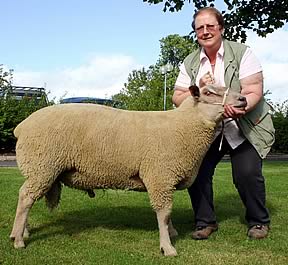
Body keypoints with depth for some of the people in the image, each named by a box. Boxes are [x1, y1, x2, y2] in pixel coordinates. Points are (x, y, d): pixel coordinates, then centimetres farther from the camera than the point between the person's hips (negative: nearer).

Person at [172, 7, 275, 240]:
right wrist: (198, 90, -18)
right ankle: (205, 221, 10)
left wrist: (240, 107, -38)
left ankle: (258, 221, 8)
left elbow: (254, 91, -16)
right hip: (206, 130, 3)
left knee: (247, 173, -18)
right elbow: (177, 98, 1)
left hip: (246, 128, -3)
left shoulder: (242, 53, -8)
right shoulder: (190, 63, 3)